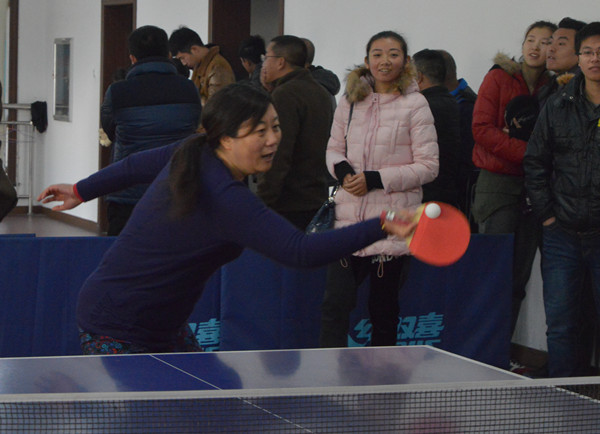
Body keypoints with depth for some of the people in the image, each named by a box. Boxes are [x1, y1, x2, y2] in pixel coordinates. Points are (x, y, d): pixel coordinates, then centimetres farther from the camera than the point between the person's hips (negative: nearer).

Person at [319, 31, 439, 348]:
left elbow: (428, 166, -7)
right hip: (349, 217, 3)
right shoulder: (351, 101, 9)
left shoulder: (415, 105, -4)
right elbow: (334, 149, 20)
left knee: (384, 310, 7)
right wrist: (342, 170, -4)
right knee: (335, 305, -8)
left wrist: (375, 179, -15)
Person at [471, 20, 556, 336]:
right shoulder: (499, 78, 1)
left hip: (533, 188, 3)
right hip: (497, 183, -3)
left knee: (519, 275, 3)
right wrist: (526, 152, -16)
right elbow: (482, 128, -7)